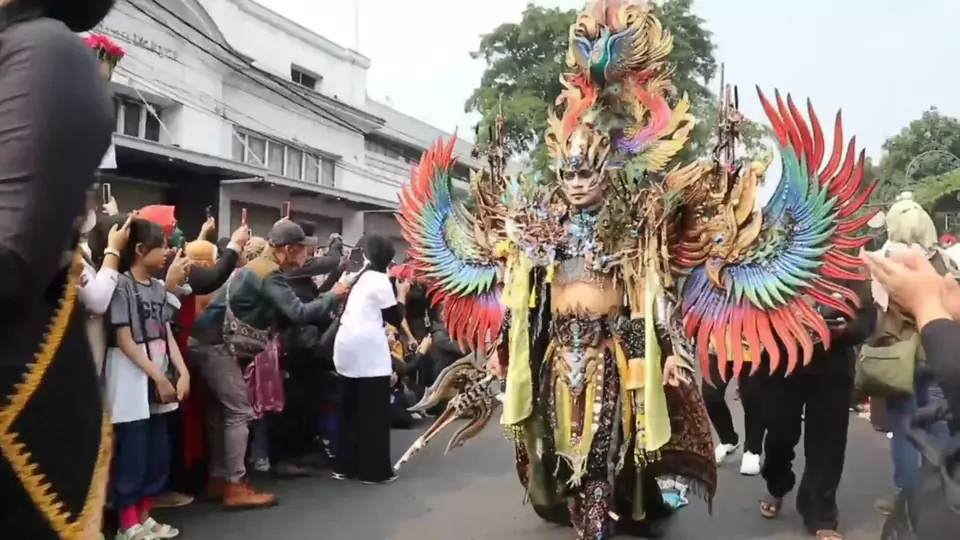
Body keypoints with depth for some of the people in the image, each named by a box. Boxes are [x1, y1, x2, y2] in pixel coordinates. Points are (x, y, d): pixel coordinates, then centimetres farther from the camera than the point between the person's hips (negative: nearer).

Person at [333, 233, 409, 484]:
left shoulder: (357, 278, 17)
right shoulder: (380, 280, -4)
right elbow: (395, 318, -2)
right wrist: (401, 294, 12)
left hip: (346, 347, 8)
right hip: (368, 350, -8)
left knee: (350, 408, 13)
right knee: (374, 410, -2)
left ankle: (346, 465, 17)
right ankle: (375, 469, 1)